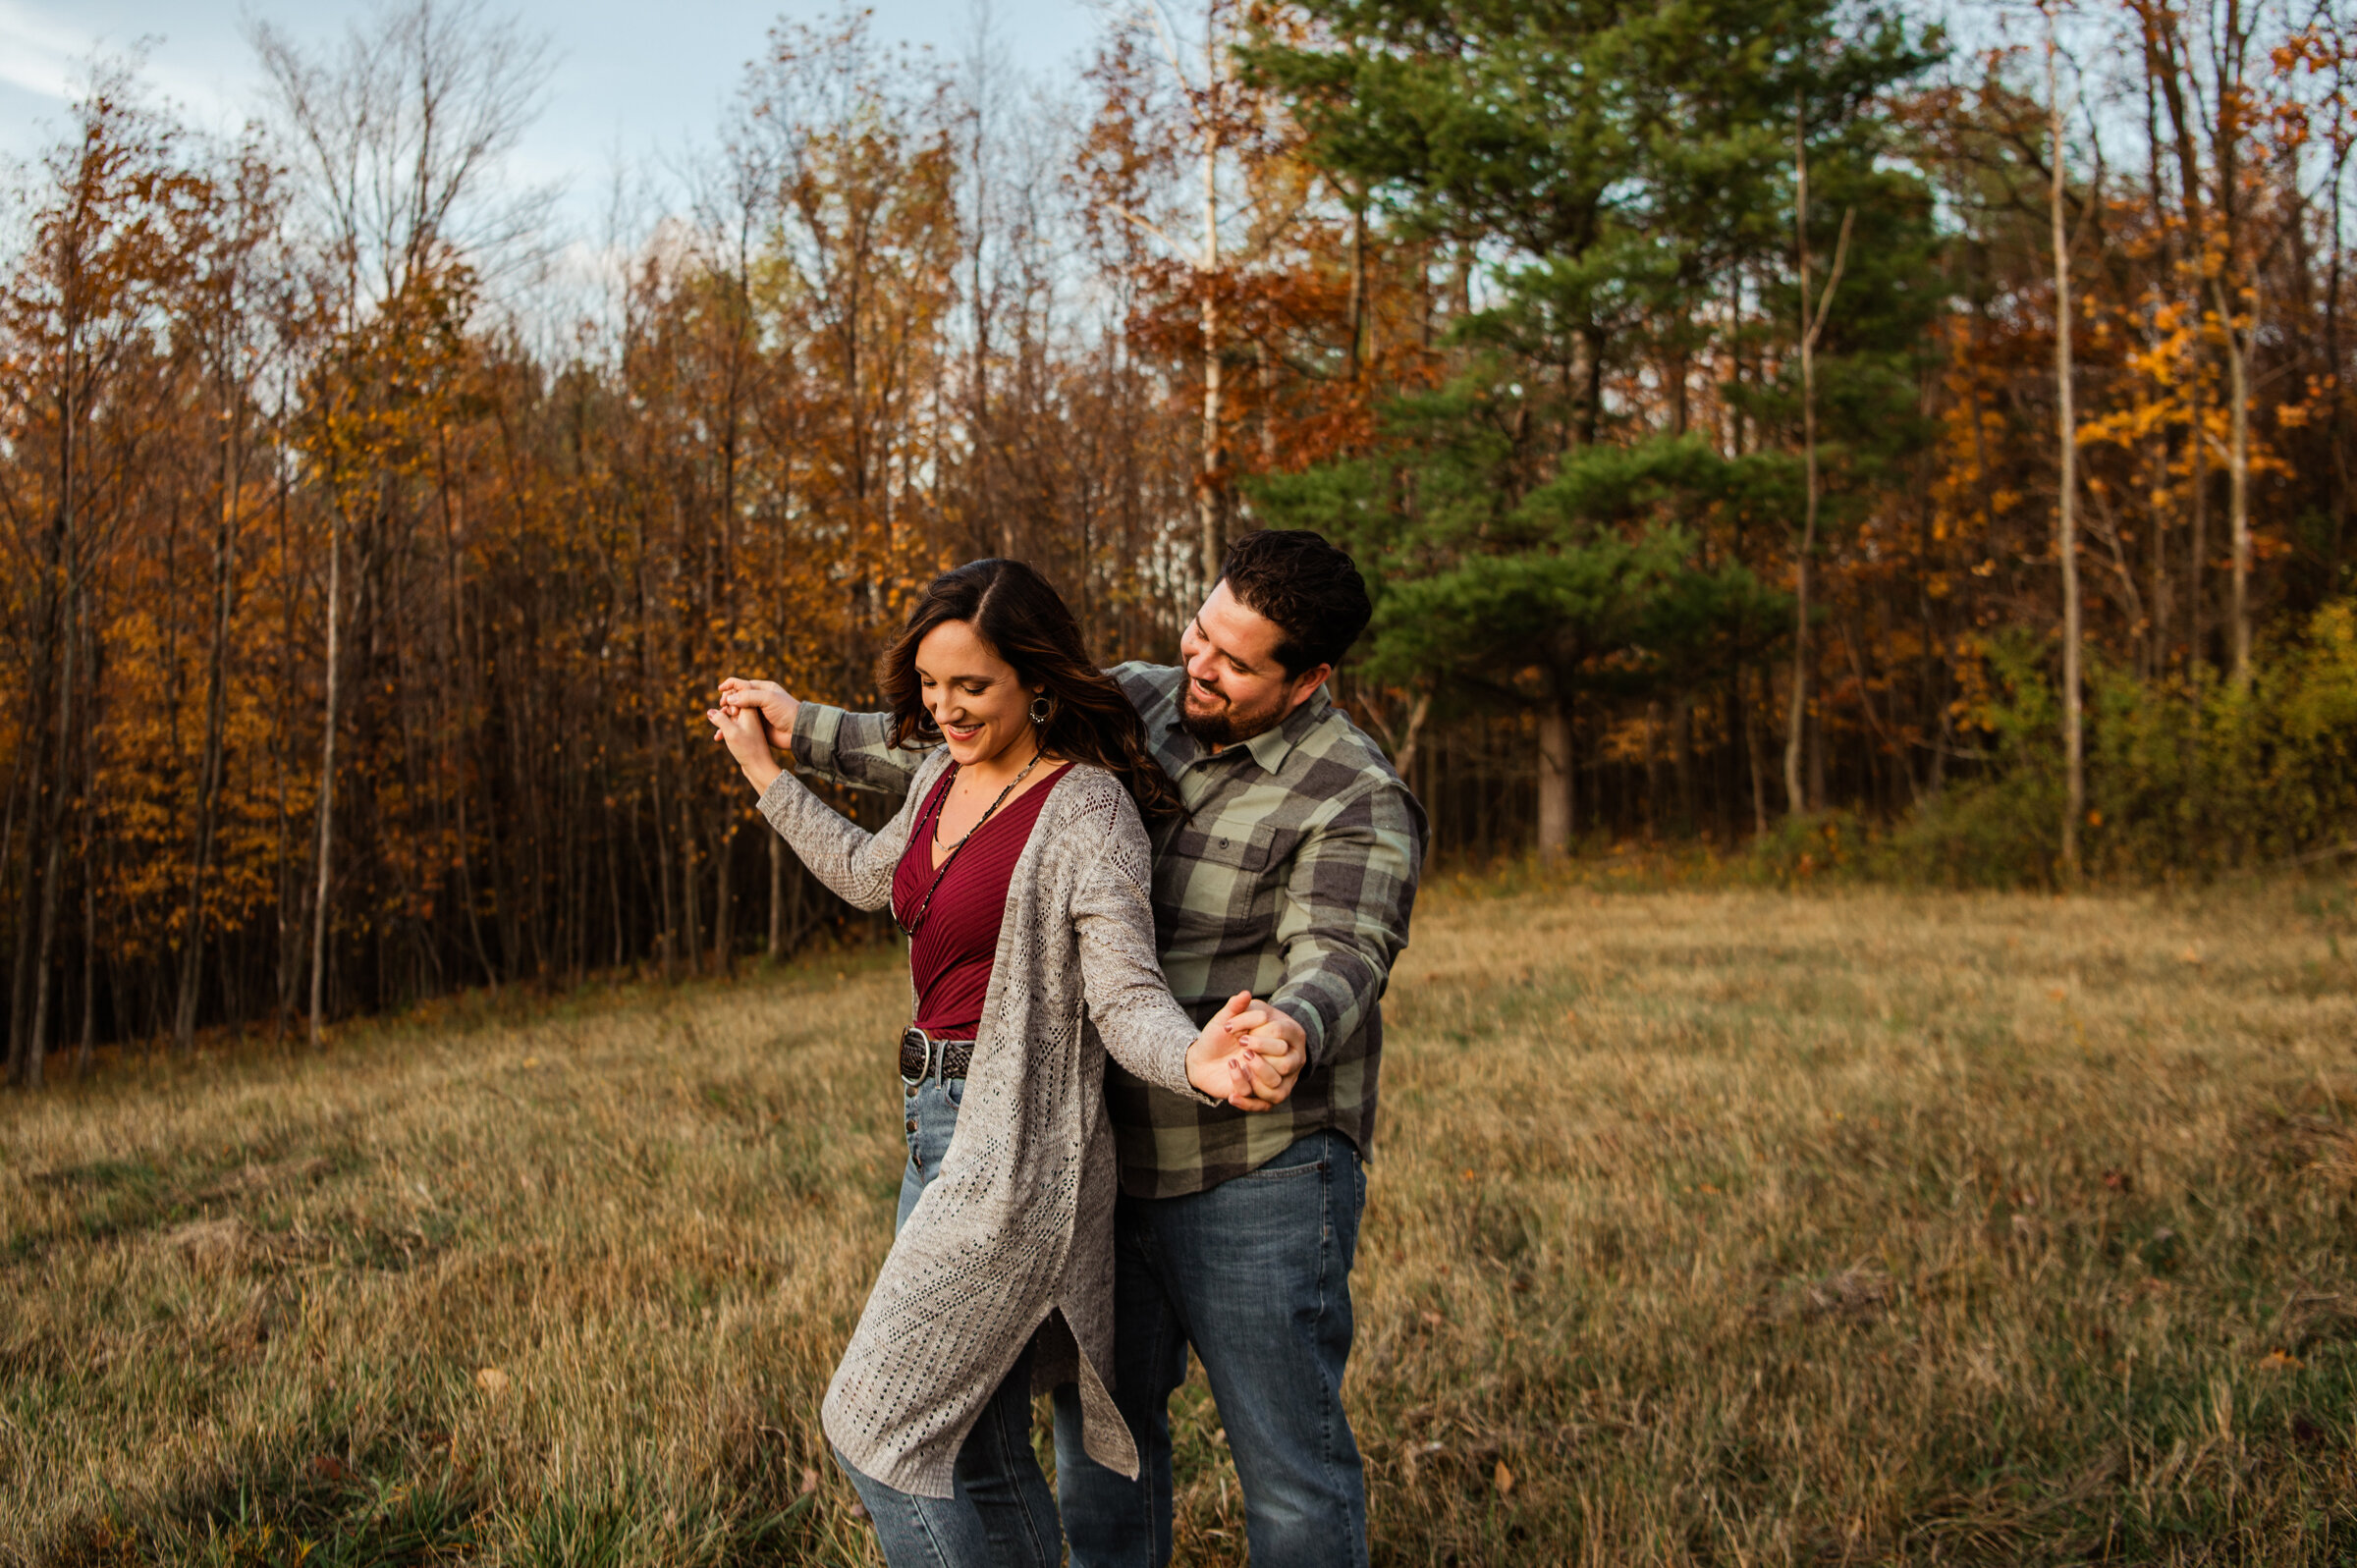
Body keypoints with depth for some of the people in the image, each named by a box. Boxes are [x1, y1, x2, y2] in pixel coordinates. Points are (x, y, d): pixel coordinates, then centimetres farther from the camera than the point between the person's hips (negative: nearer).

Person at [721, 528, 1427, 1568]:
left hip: (1257, 1179, -6)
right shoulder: (1133, 705, 5)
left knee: (1289, 1459, 2)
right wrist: (807, 732, 20)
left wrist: (1285, 1032, -50)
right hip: (1110, 1163, 7)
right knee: (1099, 1425, 19)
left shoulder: (1357, 803, -14)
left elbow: (1339, 959, -26)